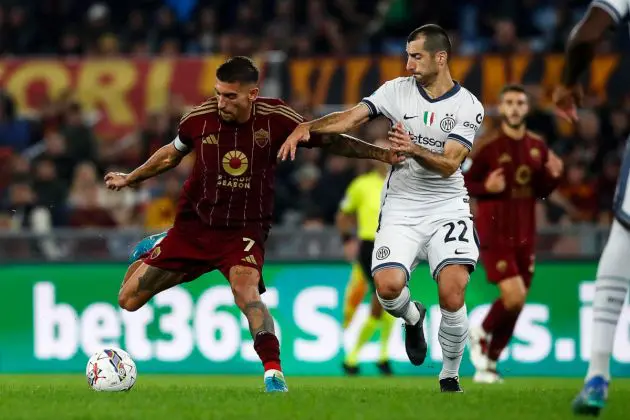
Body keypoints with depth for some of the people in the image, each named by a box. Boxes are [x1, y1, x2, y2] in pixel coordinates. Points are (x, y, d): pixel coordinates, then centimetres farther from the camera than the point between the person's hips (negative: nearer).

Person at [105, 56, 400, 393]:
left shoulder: (276, 119, -14)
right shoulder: (199, 118, -10)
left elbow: (329, 140, -4)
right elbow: (172, 154, 11)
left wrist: (383, 153, -12)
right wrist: (129, 179, 20)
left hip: (244, 230, -2)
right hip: (193, 225, 2)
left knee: (245, 286, -34)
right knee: (128, 301, 3)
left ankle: (274, 372, -29)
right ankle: (156, 249, 37)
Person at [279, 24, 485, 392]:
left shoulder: (468, 107, -5)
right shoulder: (398, 90, 2)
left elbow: (448, 165, -14)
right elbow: (351, 117, -7)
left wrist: (414, 150, -31)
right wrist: (306, 127, -22)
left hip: (446, 206, -2)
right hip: (401, 206, 2)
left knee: (453, 291, -21)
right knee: (388, 284, -20)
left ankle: (450, 375, 4)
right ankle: (412, 317, 19)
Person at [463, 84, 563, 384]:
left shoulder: (538, 147, 7)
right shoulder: (486, 146, -9)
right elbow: (459, 184, -5)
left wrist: (553, 176, -4)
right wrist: (486, 187, -23)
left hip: (524, 235, 6)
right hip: (494, 234, -6)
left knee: (516, 304, 5)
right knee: (514, 296, -19)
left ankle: (488, 364, 20)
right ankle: (481, 334, 10)